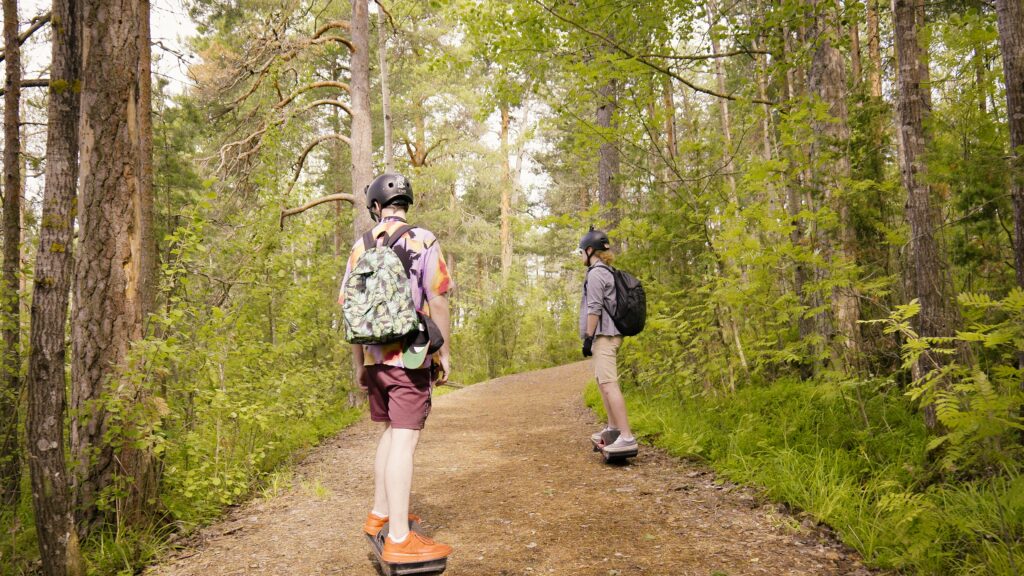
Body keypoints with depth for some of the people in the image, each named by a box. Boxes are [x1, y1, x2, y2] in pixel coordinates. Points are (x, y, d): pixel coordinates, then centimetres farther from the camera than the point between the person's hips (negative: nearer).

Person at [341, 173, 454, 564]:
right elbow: (437, 301, -11)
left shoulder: (361, 247, 7)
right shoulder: (422, 241, -7)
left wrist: (358, 365, 16)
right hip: (410, 356, -6)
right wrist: (445, 353, -2)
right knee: (405, 440, -6)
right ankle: (399, 540, -4)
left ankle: (380, 515, 29)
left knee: (392, 432, 21)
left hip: (376, 357, 6)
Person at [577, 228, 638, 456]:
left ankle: (627, 437, -23)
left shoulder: (596, 273, -10)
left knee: (609, 384, -17)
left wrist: (589, 337, -16)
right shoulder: (606, 272, 20)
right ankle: (613, 428, 28)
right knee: (604, 383, 19)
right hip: (609, 335, 11)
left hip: (603, 335, -11)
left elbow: (594, 308, -17)